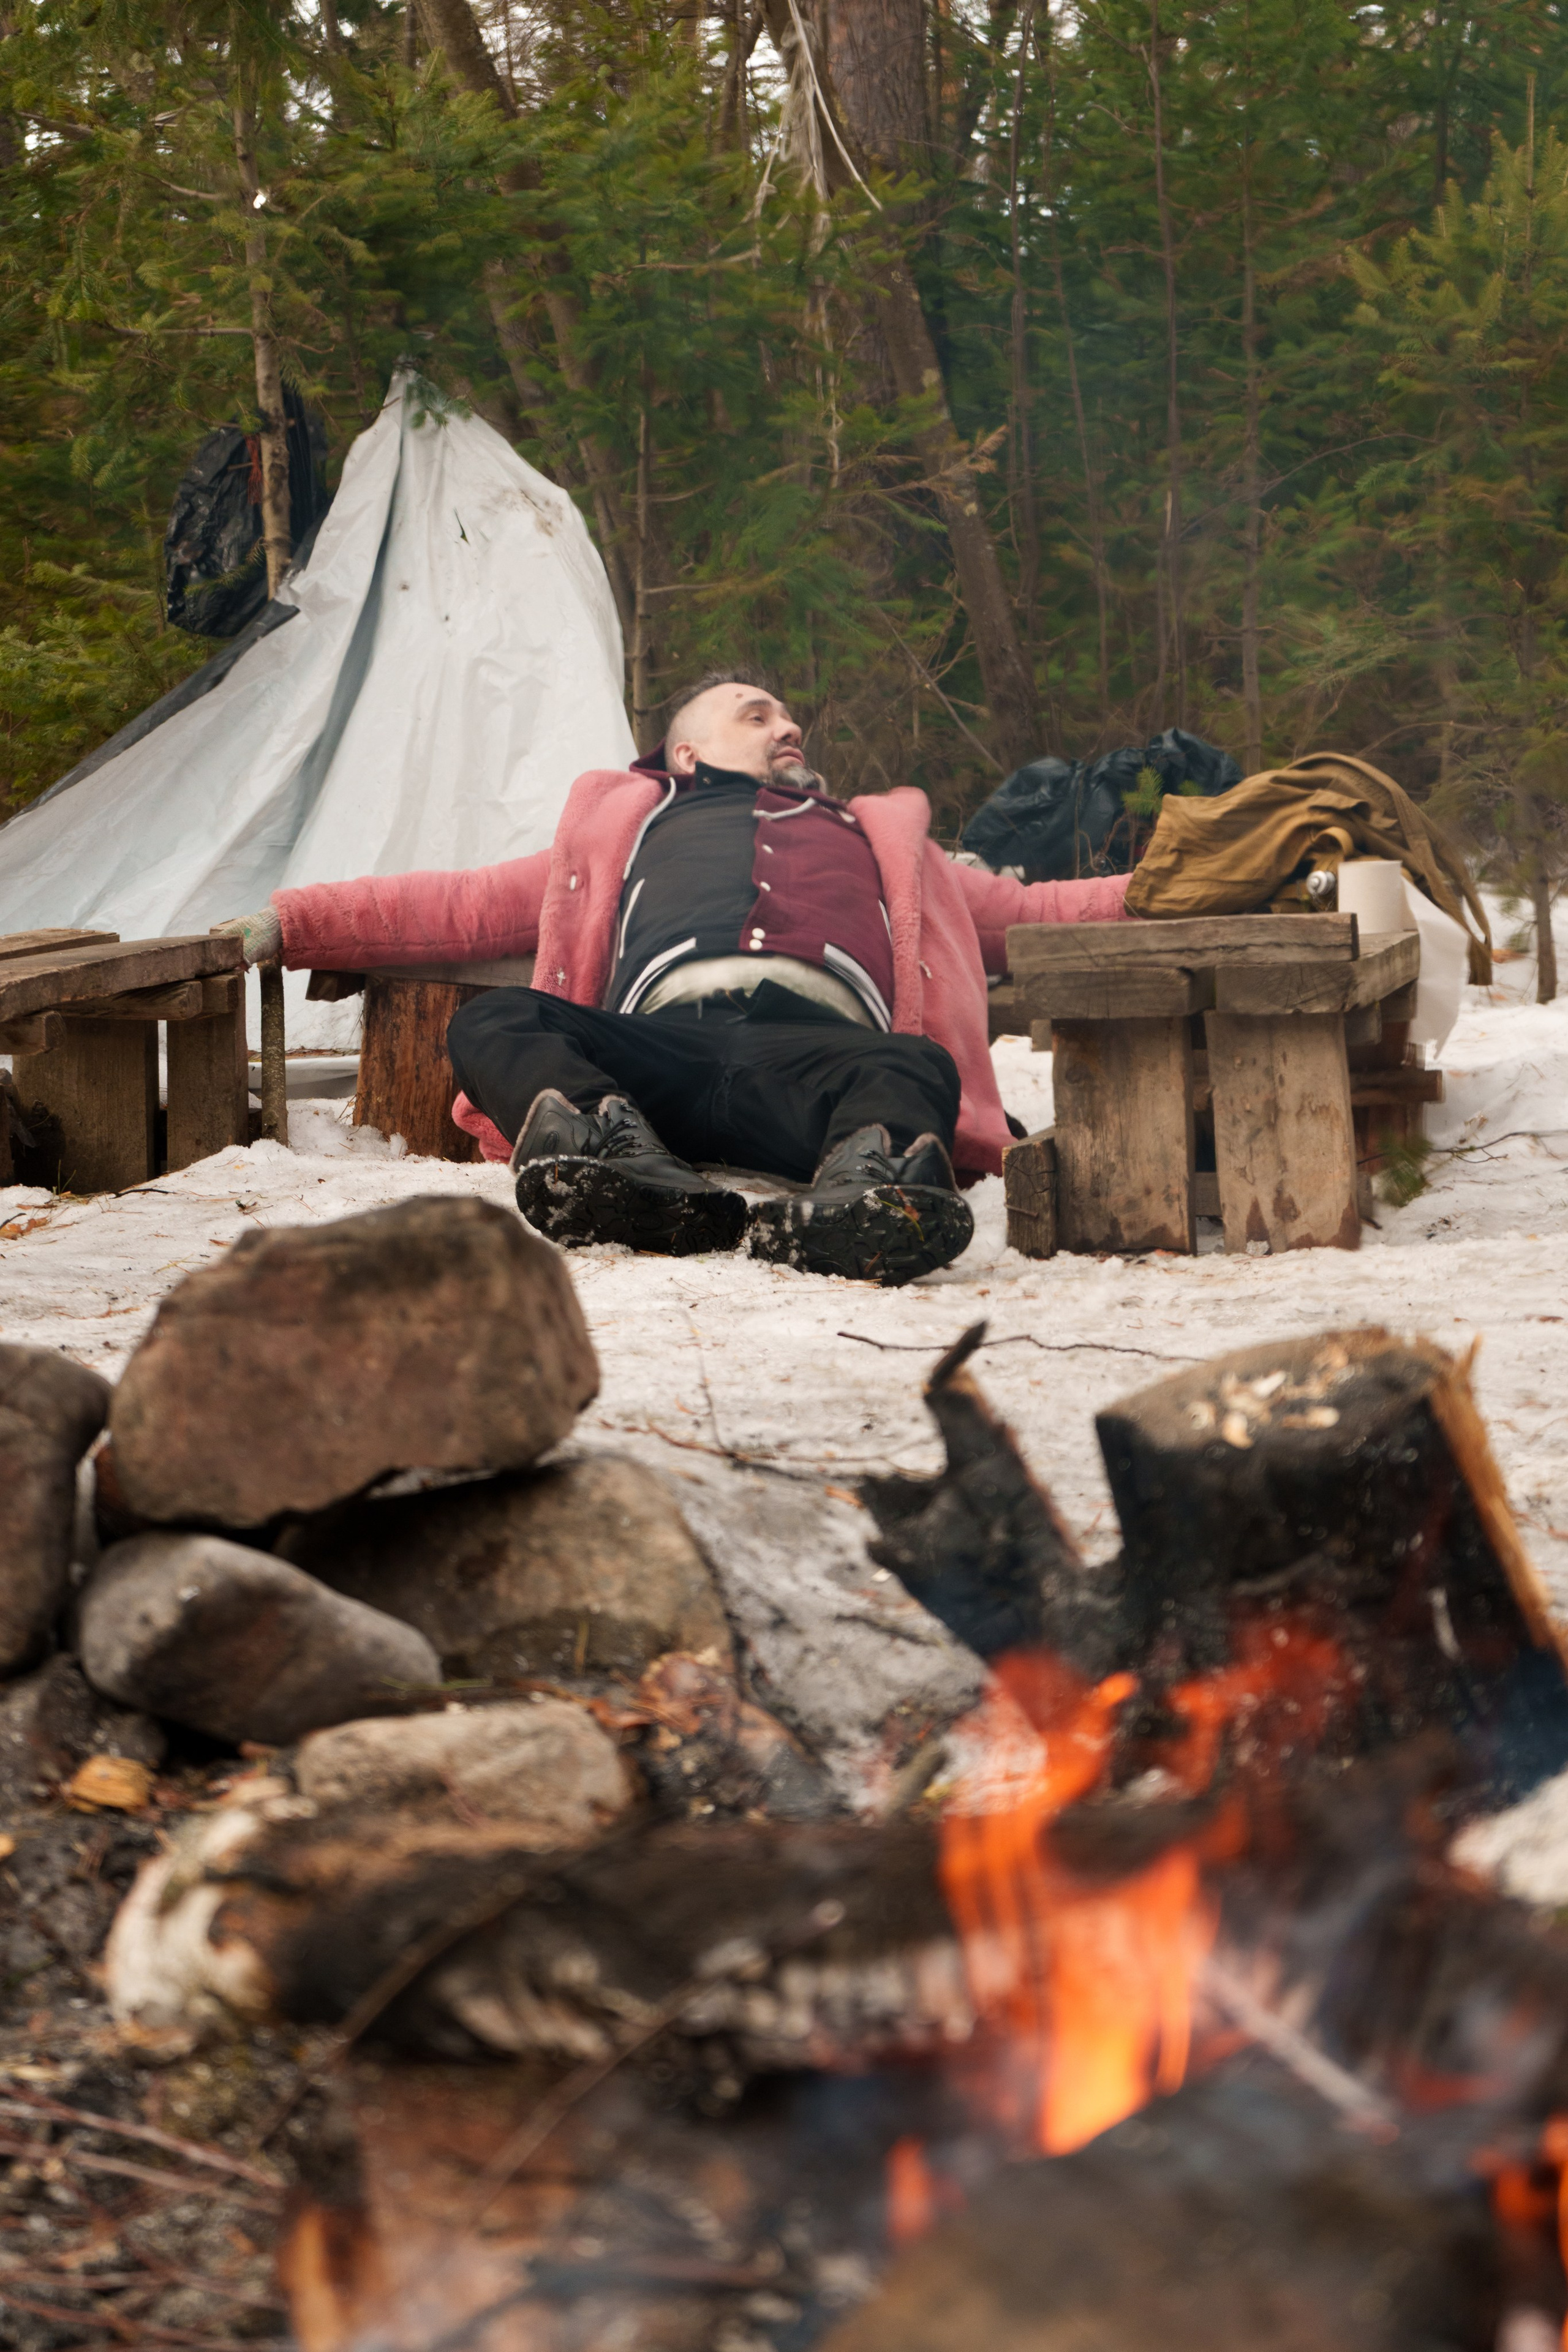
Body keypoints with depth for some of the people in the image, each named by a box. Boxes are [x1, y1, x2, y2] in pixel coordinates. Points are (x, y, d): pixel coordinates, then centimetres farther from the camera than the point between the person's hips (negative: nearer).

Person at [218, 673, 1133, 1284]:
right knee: (494, 1025, -31)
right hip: (665, 1041, 0)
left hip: (818, 1040, 0)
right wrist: (291, 922, 28)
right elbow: (464, 906, 38)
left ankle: (866, 1181, -68)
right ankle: (620, 1156, -59)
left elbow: (1028, 911, 41)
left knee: (916, 1070, -36)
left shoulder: (877, 836, 46)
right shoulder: (627, 826, 43)